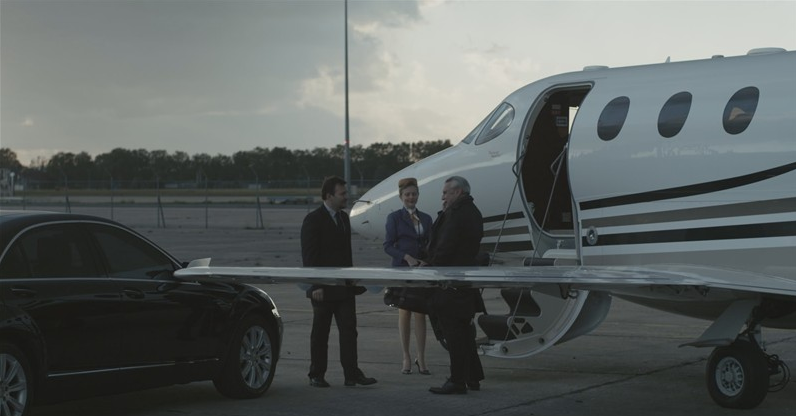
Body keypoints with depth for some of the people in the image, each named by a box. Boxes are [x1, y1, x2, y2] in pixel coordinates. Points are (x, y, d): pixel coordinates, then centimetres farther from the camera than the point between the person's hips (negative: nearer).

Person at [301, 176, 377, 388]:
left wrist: (351, 278, 14)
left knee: (349, 329, 0)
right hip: (324, 288, -6)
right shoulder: (313, 220, -10)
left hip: (344, 286, 6)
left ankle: (352, 374, 0)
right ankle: (316, 376, 12)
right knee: (320, 332, 4)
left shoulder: (343, 217, 13)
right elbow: (309, 255, -14)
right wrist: (316, 286, -18)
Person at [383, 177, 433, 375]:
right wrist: (407, 257, -16)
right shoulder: (394, 217, 1)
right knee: (404, 313, 2)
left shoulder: (426, 218, 12)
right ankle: (406, 358, 9)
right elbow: (388, 245, -3)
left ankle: (421, 359, 1)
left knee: (420, 314, -1)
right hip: (402, 270, -3)